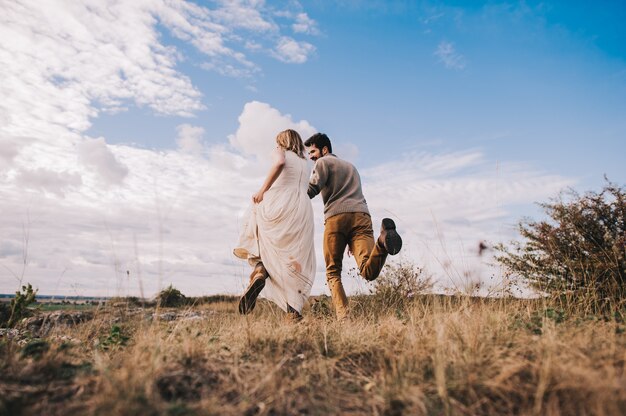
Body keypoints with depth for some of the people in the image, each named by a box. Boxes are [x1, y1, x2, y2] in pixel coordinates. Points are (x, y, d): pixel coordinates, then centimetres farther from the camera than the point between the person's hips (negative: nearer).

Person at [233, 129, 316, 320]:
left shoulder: (280, 152, 12)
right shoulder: (306, 164, 27)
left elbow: (280, 163, -13)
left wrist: (262, 190, -13)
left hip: (278, 204, -4)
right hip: (302, 210, 4)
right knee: (298, 263, 9)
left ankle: (260, 271, -14)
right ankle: (294, 309, -6)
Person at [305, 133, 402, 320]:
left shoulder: (323, 162, 17)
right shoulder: (351, 166, 38)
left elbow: (311, 189, 0)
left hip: (336, 217, -4)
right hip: (362, 216, 4)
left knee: (333, 272, 5)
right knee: (369, 272, -14)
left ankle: (342, 316, -12)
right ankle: (383, 241, -41)